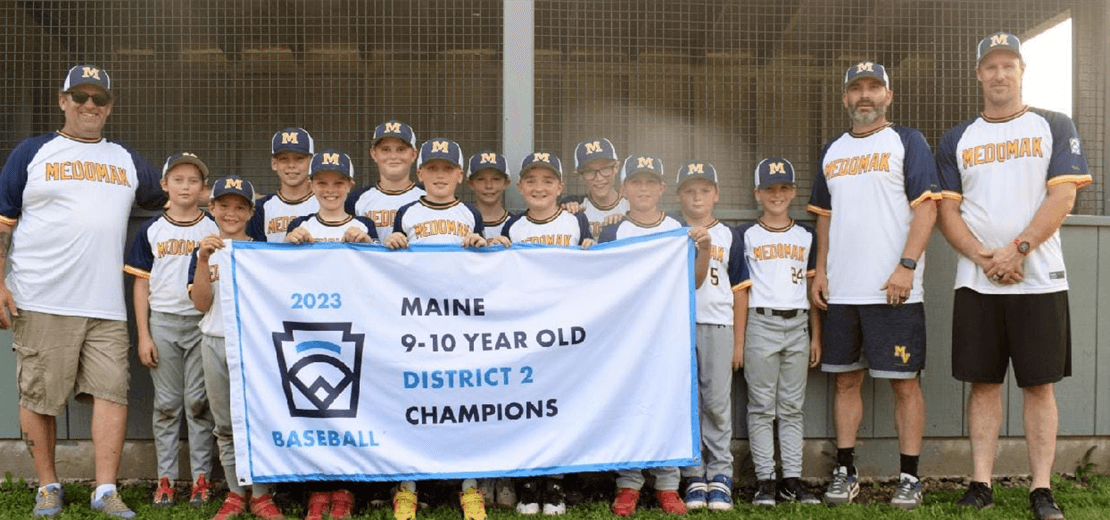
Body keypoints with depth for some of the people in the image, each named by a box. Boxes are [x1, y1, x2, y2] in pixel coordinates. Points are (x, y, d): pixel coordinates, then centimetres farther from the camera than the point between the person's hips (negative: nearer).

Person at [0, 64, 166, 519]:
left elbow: (169, 200, 29)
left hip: (106, 306, 2)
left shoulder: (127, 160, 18)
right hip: (40, 304, -2)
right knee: (38, 398, 3)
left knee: (112, 392, -6)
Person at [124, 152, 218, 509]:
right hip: (163, 323, 1)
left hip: (203, 322, -1)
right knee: (166, 404, 6)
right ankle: (165, 478, 13)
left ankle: (201, 478, 8)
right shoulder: (151, 230, 6)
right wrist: (143, 336, 1)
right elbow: (141, 285, 6)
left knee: (199, 403, 2)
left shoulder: (215, 229, 5)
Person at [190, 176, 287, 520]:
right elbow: (201, 304, -5)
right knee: (225, 425, 8)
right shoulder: (204, 252, 7)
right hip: (215, 345, 2)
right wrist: (204, 260, -14)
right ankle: (236, 492, 19)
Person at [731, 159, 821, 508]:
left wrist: (816, 337, 6)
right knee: (761, 407, -1)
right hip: (760, 323, -2)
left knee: (793, 407, 6)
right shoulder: (747, 236, 4)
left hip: (798, 325, 3)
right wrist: (739, 342, -4)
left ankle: (792, 480, 10)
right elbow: (741, 290, 1)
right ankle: (765, 480, 4)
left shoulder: (807, 236, 11)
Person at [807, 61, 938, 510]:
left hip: (894, 291, -5)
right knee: (846, 380, 9)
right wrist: (820, 271, 11)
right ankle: (845, 471, 18)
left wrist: (907, 265, -17)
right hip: (841, 290, 5)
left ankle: (909, 477, 9)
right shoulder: (832, 150, 17)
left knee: (904, 381, 0)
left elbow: (926, 207, -8)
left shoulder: (907, 141, 0)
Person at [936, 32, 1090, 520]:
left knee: (1039, 385, 1)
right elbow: (947, 211, 4)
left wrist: (1017, 250, -15)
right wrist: (984, 257, -12)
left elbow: (1062, 196, -5)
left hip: (1039, 280, -1)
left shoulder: (1055, 127, 6)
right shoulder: (957, 139, 11)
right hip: (975, 282, 2)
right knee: (983, 383, 4)